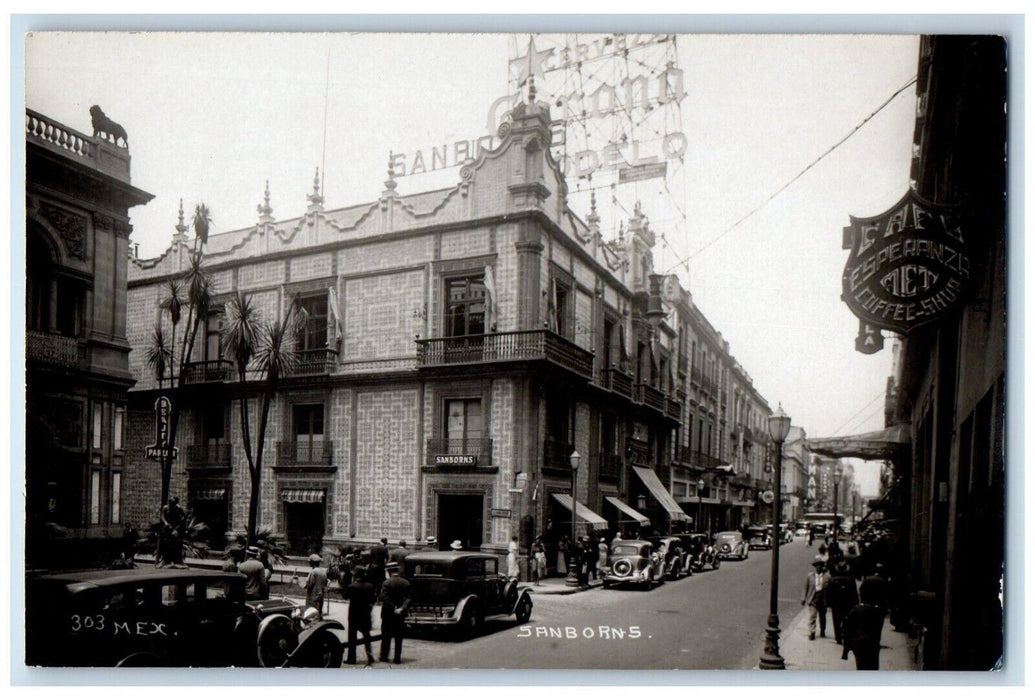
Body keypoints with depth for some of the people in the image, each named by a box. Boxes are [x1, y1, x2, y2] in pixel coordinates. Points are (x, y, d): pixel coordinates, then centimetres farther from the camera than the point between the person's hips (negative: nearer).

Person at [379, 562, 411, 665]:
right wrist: (402, 608, -13)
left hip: (388, 613, -3)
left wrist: (394, 608, -15)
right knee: (398, 637, 8)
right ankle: (397, 658, 7)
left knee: (386, 636, 10)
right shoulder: (406, 583, 1)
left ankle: (384, 656, 14)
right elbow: (408, 598, -5)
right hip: (401, 614, 3)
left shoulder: (387, 583, -10)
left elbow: (383, 597, -17)